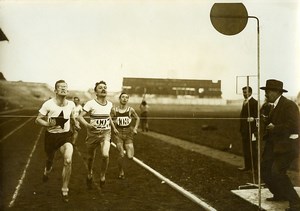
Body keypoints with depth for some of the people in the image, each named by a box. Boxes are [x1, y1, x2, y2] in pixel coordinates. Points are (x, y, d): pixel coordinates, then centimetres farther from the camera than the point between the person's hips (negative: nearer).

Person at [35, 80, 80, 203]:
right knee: (49, 160, 16)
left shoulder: (71, 104, -2)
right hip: (51, 136, -1)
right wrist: (49, 124, -24)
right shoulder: (48, 104, -14)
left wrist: (75, 123, 4)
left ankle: (65, 189, -4)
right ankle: (46, 172, 58)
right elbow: (38, 120, -8)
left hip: (66, 135, 1)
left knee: (68, 160, -21)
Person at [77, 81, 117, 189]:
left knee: (105, 155, -21)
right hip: (93, 133, -2)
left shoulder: (109, 104, 4)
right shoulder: (90, 104, -12)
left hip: (106, 133, 2)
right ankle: (89, 175, 41)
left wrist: (114, 127, 28)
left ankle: (102, 176, 3)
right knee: (91, 157, 12)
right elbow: (80, 116, -18)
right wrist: (87, 125, -35)